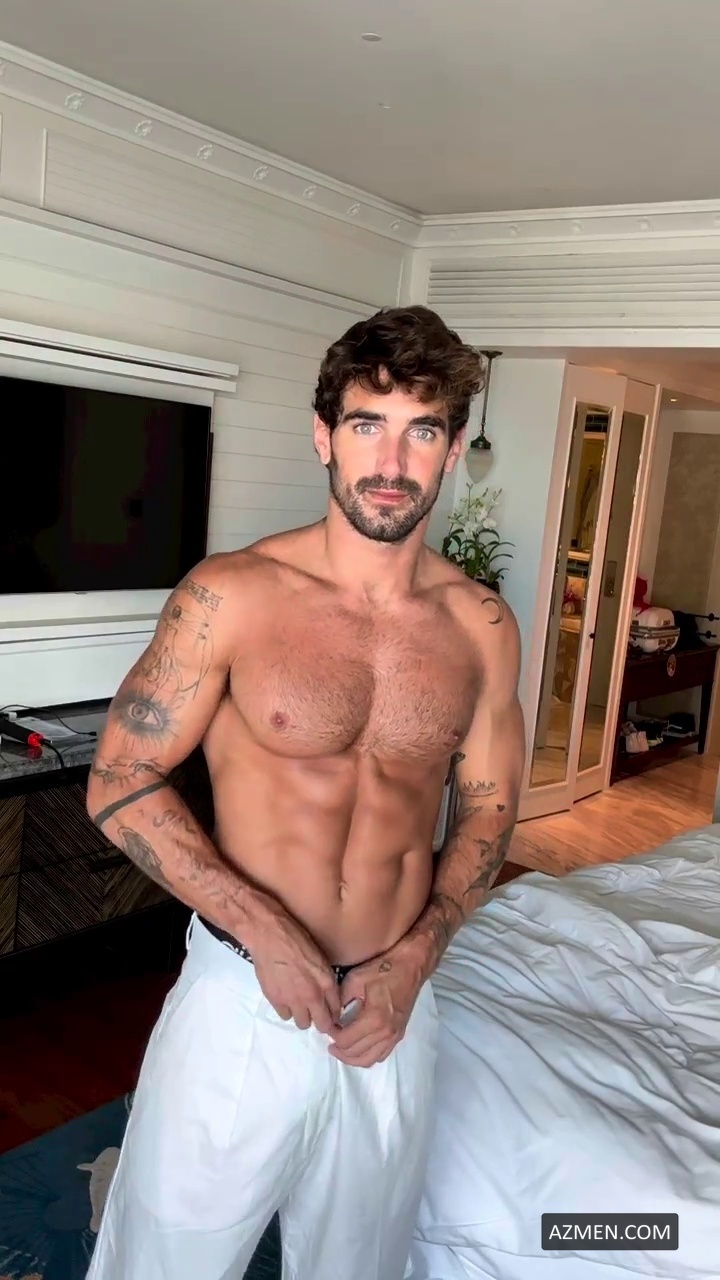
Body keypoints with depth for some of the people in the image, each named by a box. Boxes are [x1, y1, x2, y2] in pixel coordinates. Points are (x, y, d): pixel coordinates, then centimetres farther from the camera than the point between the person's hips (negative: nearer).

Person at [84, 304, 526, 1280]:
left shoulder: (482, 626, -4)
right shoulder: (229, 597, -13)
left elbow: (488, 808, 6)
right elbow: (120, 787, -9)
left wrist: (414, 960, -7)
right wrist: (263, 929, -17)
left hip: (398, 1004, 3)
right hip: (242, 993, -2)